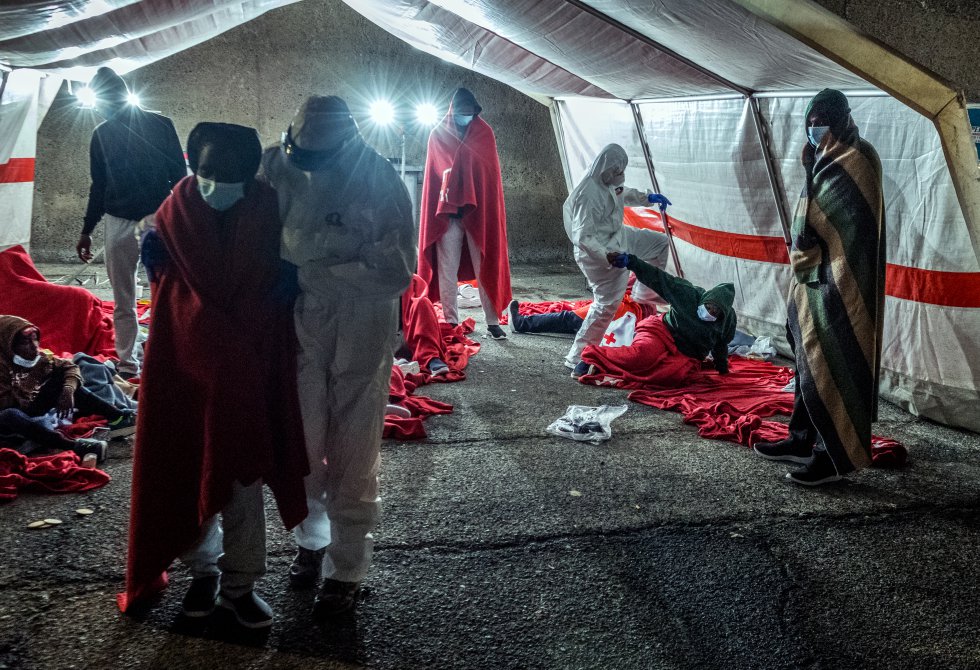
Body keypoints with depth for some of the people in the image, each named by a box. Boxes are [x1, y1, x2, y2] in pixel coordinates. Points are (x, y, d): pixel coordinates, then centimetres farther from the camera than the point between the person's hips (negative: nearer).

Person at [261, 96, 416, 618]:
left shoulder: (379, 181, -14)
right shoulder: (280, 164, -5)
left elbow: (396, 268, -17)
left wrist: (318, 263, -19)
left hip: (361, 329, -3)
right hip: (301, 321, 4)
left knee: (352, 452, 4)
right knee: (302, 438, 15)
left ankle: (345, 569, 18)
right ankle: (312, 538, 37)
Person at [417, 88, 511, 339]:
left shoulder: (484, 133, 6)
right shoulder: (438, 135, 5)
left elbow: (490, 172, 3)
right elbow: (432, 176, 6)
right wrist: (435, 212, -1)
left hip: (479, 211, 0)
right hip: (446, 212, 0)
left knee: (485, 269, 0)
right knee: (447, 270, 1)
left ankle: (493, 322, 4)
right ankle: (451, 322, 8)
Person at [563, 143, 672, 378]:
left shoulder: (609, 182, -3)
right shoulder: (590, 195, -31)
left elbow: (624, 194, 24)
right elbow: (583, 238, -32)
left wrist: (648, 198, 14)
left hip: (620, 238, 10)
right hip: (600, 253, -10)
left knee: (660, 243, 21)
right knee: (606, 305, -4)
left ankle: (643, 297, 33)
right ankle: (578, 359, 4)